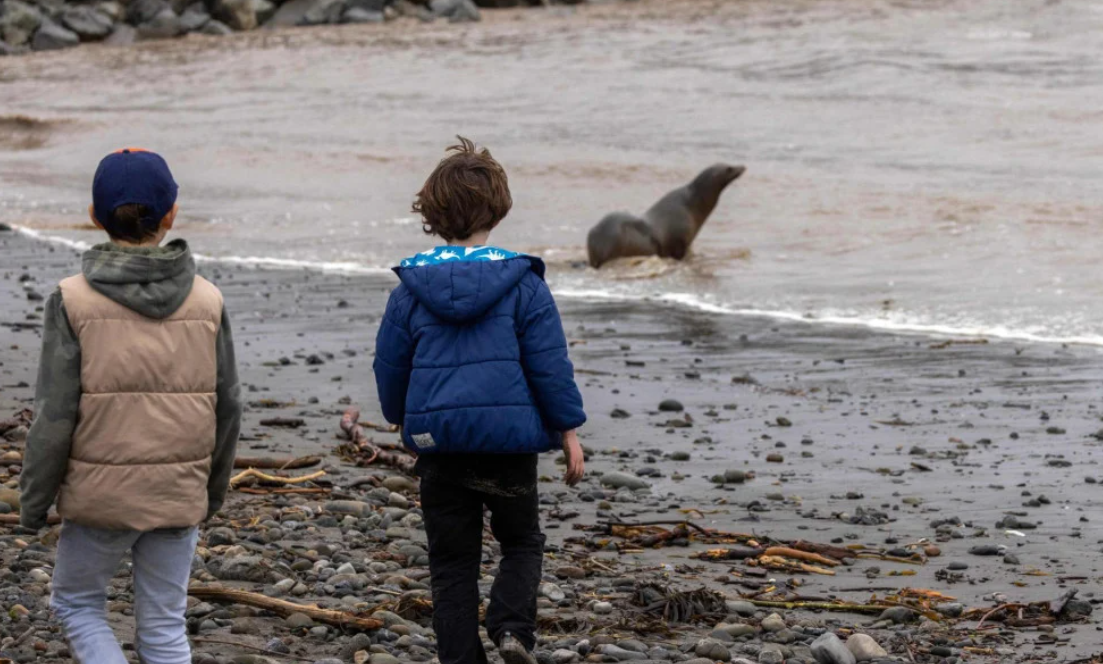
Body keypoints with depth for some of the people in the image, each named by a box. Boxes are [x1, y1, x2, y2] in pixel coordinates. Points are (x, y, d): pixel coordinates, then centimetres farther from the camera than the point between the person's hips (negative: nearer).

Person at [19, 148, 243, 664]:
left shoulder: (74, 301, -13)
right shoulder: (206, 301, -3)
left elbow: (54, 415, -12)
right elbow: (227, 407, 4)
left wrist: (34, 500, -1)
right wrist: (214, 487, 19)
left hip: (100, 492, -3)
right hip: (178, 494, 3)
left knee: (75, 603, 18)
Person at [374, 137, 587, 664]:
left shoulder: (412, 286, 0)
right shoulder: (521, 283, -7)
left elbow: (390, 364, 8)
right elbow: (550, 363, -5)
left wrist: (403, 420, 26)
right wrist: (567, 430, 5)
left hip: (437, 442, 2)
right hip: (508, 441, -2)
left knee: (452, 560, 10)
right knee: (522, 542, 16)